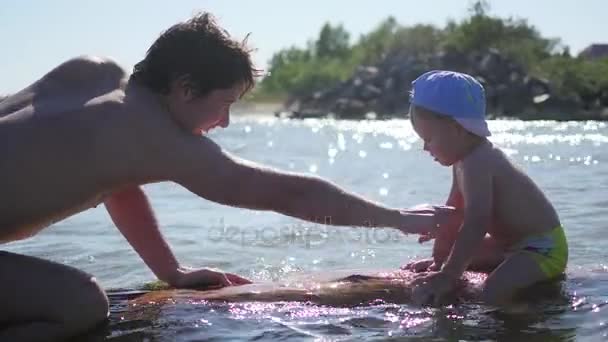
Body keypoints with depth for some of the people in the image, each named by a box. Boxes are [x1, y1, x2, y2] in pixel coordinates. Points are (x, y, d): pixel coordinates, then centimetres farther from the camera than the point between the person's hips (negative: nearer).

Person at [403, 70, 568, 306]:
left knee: (492, 293, -34)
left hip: (544, 249, -11)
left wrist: (448, 276, -35)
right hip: (515, 244, 11)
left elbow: (476, 223, -35)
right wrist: (439, 259, 19)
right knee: (460, 256, 25)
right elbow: (454, 212, 16)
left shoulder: (476, 164, -27)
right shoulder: (466, 159, 7)